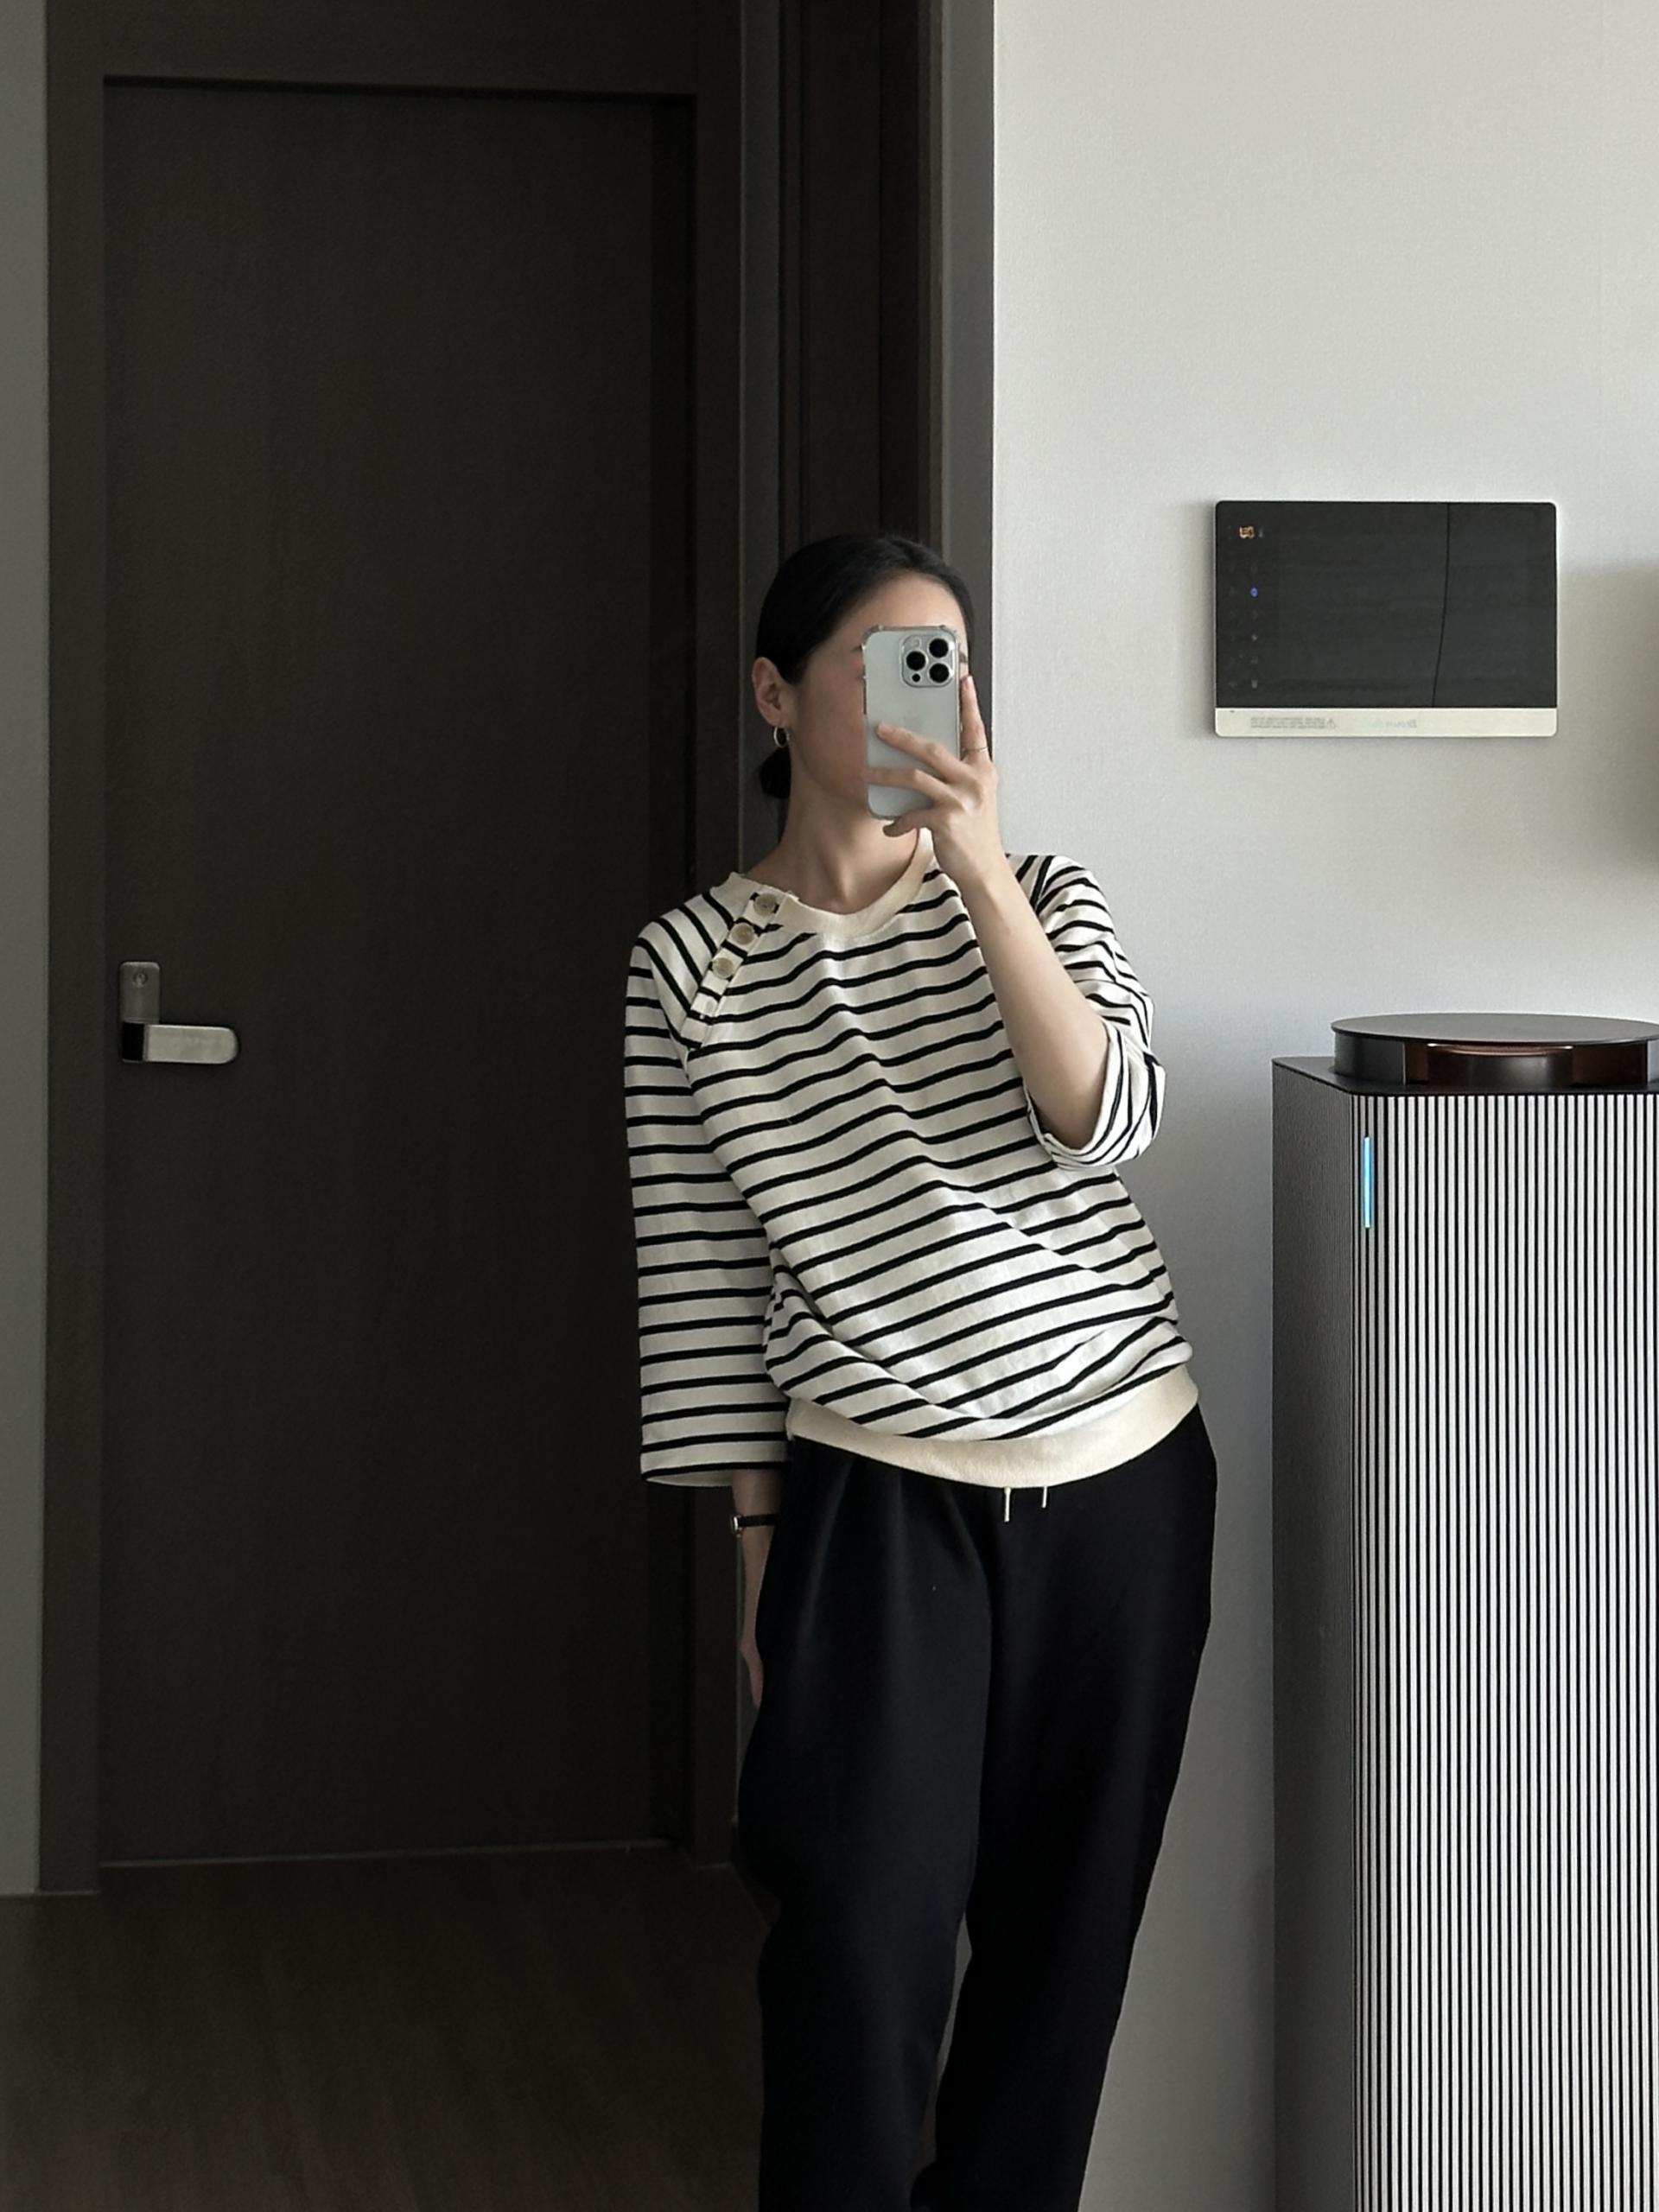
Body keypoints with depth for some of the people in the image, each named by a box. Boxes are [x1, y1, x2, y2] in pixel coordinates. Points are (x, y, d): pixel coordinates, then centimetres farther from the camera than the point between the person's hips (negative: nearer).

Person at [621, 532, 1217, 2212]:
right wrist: (761, 1558, 0)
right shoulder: (692, 965, -1)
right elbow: (699, 1279, 1)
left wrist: (979, 871, -25)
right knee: (863, 1946, -7)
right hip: (884, 1497, -2)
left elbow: (1110, 1120, -15)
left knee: (1067, 1932, 9)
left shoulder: (1036, 897, 4)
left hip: (1122, 1475, 2)